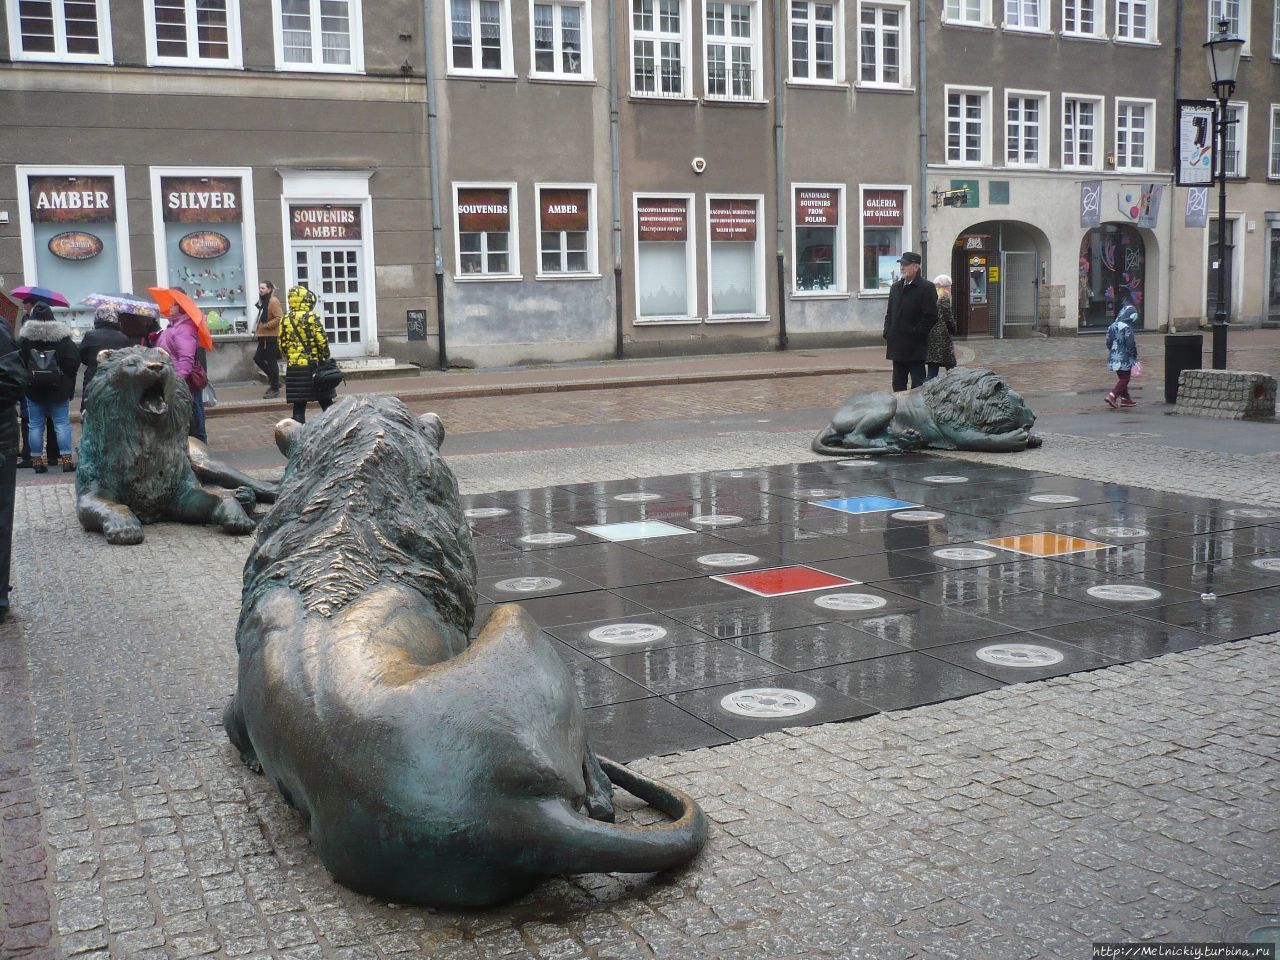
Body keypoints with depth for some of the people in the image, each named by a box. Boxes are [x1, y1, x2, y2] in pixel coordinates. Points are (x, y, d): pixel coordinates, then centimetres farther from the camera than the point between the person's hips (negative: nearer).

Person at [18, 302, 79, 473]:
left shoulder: (24, 338, -2)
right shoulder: (63, 337, -6)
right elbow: (73, 363, -8)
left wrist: (26, 377, 13)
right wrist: (66, 378, 8)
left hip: (33, 389, 1)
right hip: (58, 389, -1)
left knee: (35, 425, 6)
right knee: (62, 423, 3)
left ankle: (37, 461, 7)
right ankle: (66, 459, -1)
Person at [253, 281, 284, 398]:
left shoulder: (273, 301, -14)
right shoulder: (263, 301, 16)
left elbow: (279, 318, -22)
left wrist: (266, 326, -18)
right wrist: (259, 328, 15)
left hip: (272, 337, -10)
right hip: (264, 337, 10)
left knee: (271, 362, -5)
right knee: (258, 359, 11)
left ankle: (275, 389, 1)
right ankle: (274, 380, 23)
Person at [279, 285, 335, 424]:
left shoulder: (285, 320, 4)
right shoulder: (311, 317, -9)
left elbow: (282, 345, 7)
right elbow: (322, 341, -11)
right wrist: (325, 358, 4)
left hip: (294, 367, 3)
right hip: (313, 365, -3)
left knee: (299, 404, 5)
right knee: (325, 402, 8)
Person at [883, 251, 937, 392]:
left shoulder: (926, 288, -7)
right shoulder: (896, 287, 14)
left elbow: (931, 317, -11)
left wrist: (914, 333, -14)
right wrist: (887, 334, 6)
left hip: (915, 348, -7)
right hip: (897, 347, 7)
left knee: (918, 384, -2)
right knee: (898, 384, 11)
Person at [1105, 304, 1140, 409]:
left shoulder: (1112, 326, 6)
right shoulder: (1127, 328, -18)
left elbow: (1108, 342, 12)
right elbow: (1131, 344, -17)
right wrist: (1134, 357, -6)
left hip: (1114, 357, 8)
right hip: (1124, 359, -8)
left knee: (1122, 378, 17)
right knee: (1124, 379, -1)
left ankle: (1125, 398, 23)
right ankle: (1112, 396, -14)